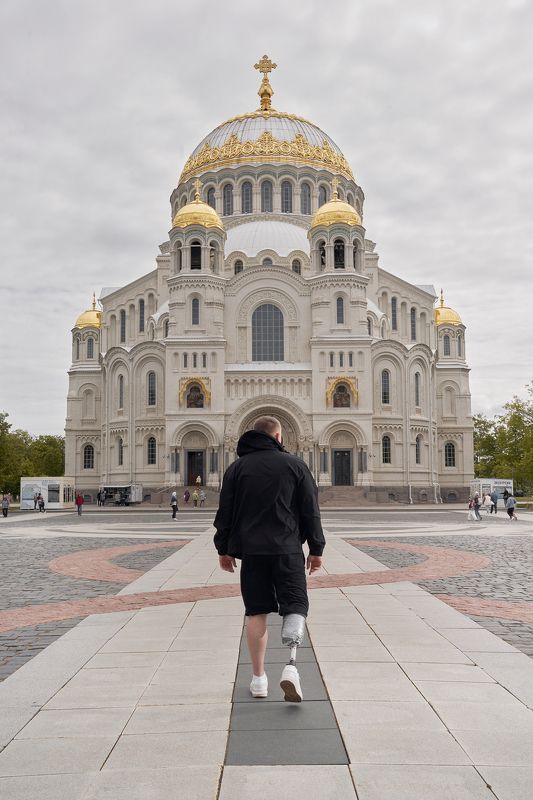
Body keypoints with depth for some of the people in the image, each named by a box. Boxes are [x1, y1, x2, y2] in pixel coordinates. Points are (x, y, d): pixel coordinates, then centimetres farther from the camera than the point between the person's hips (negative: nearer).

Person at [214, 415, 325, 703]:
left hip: (251, 550, 2)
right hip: (287, 549, -2)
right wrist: (316, 549, 9)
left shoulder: (236, 468, 7)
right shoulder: (294, 464, 3)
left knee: (256, 612, 8)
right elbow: (311, 510, 3)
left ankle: (258, 678, 13)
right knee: (295, 606, 5)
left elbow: (224, 512, 7)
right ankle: (291, 666, -15)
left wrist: (224, 549, 15)